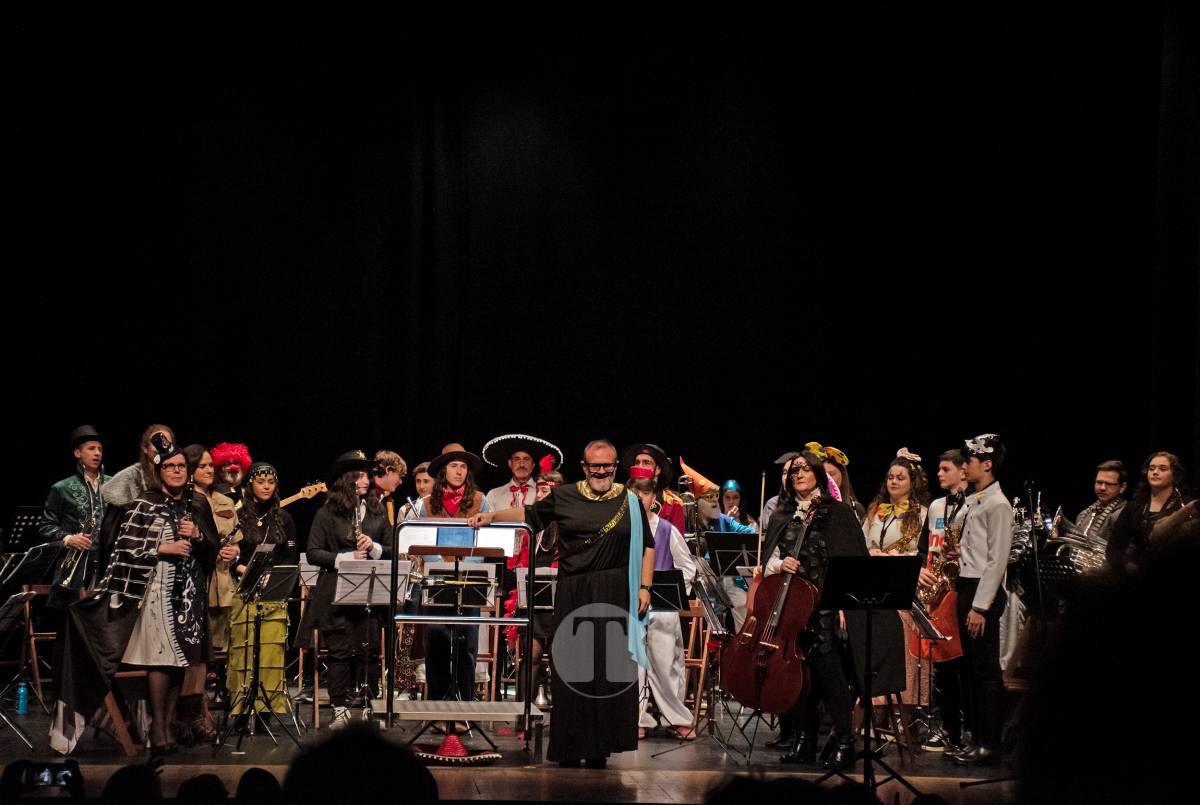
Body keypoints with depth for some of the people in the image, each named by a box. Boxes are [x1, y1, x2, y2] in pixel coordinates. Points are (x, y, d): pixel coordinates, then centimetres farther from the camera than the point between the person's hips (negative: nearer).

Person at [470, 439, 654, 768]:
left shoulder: (629, 503, 7)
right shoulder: (564, 497, 6)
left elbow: (646, 547, 9)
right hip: (573, 593, 0)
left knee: (609, 667, -2)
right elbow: (528, 515, 16)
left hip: (614, 595, 0)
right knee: (571, 667, 0)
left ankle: (600, 747, 6)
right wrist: (493, 515, 4)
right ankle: (569, 749, 7)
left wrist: (644, 587, 1)